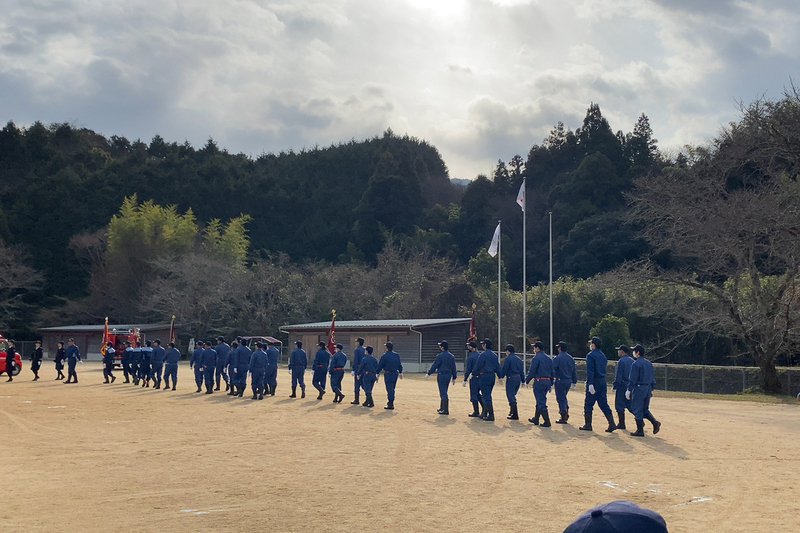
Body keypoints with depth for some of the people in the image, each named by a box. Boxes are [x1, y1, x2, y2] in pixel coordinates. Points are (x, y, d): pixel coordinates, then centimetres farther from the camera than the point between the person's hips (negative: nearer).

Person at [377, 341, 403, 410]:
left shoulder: (384, 355, -11)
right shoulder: (397, 355, 7)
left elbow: (380, 365, -7)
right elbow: (400, 365, 14)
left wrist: (377, 373, 4)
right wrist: (400, 372, 24)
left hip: (388, 373, -6)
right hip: (395, 373, 6)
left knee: (389, 389, -4)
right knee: (392, 389, 15)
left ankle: (390, 405, -5)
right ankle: (390, 403, 22)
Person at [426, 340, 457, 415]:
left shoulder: (440, 356, -12)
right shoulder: (451, 356, 9)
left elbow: (434, 366, -10)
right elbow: (453, 368, 12)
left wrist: (428, 374, 0)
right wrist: (454, 377, 18)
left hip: (441, 375, -7)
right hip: (449, 375, 7)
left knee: (443, 393, -6)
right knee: (443, 392, 18)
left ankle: (445, 410, -7)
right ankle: (442, 408, 26)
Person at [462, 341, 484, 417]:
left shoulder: (470, 357, -11)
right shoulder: (480, 354, 8)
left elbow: (468, 369, -12)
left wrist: (465, 380, -8)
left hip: (474, 377, -6)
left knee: (474, 394, 3)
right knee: (477, 393, 16)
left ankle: (476, 412, 6)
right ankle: (484, 407, 0)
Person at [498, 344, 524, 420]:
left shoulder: (508, 359, -8)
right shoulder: (519, 359, 14)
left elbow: (503, 369, -12)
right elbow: (522, 370, 16)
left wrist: (501, 376, 3)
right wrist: (522, 380, 18)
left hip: (511, 378, -8)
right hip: (518, 378, 8)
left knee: (511, 396, -5)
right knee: (512, 396, 21)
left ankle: (515, 415, -9)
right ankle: (512, 411, 26)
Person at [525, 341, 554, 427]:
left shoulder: (536, 358, -10)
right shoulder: (548, 358, 15)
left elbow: (532, 371, -13)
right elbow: (552, 372, 17)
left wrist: (527, 381, -1)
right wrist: (550, 384, 21)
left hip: (539, 381, -8)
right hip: (547, 381, 8)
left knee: (541, 402, -6)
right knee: (540, 401, 19)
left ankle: (547, 422, -11)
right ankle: (536, 419, 29)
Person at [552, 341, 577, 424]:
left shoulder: (558, 358, -10)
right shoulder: (571, 358, 10)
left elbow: (553, 370, -16)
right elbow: (574, 371, 16)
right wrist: (574, 382, 23)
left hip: (560, 380, -7)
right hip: (569, 380, 7)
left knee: (561, 398, -1)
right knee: (563, 397, 23)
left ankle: (563, 418, -1)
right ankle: (566, 412, 16)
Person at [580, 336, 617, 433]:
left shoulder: (590, 355, -9)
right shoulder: (603, 355, 15)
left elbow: (590, 370, -17)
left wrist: (590, 383, -21)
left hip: (594, 381, -7)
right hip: (603, 381, 7)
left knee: (588, 404, 2)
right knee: (603, 404, 7)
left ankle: (587, 425, 5)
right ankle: (612, 424, -1)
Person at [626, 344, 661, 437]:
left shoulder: (636, 364, -12)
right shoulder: (649, 363, 12)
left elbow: (633, 379, -15)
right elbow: (653, 377, 16)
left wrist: (629, 390, -11)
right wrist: (651, 389, 22)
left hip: (639, 388, -8)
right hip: (648, 388, 8)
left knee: (637, 409, 0)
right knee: (645, 409, 17)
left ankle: (640, 430, 1)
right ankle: (655, 422, -2)